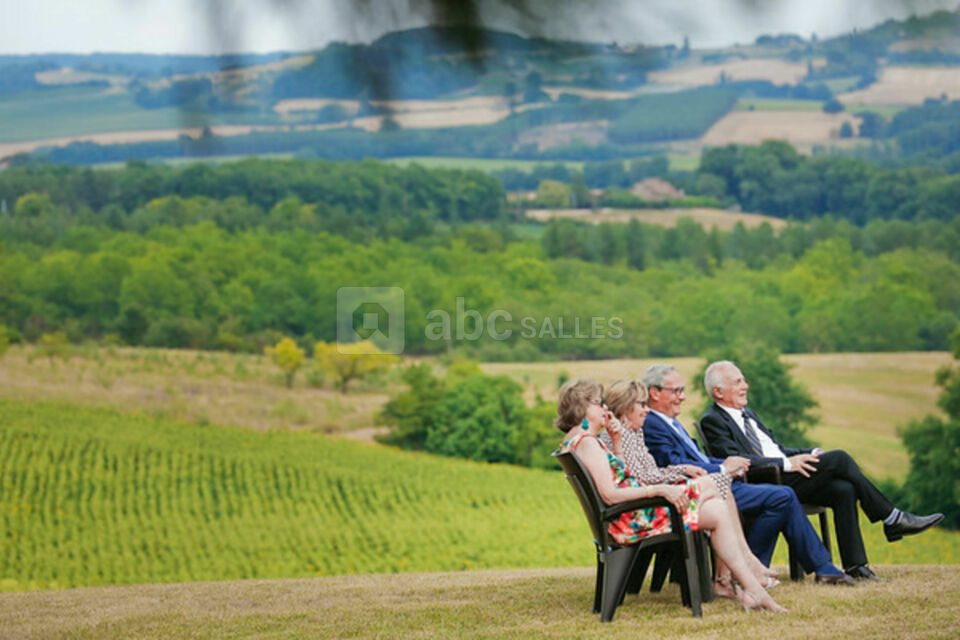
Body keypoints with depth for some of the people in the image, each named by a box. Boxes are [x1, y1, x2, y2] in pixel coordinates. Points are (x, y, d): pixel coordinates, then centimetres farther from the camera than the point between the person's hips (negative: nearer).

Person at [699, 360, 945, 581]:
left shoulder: (747, 414, 25)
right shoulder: (712, 421, -5)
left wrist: (811, 455, 8)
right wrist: (786, 463, -20)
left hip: (784, 474, 9)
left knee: (844, 489, -16)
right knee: (839, 458, -17)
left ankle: (855, 565, -15)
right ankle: (892, 519, -8)